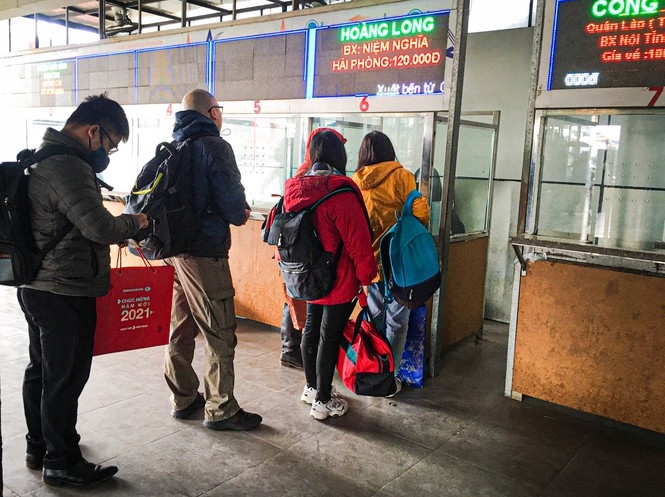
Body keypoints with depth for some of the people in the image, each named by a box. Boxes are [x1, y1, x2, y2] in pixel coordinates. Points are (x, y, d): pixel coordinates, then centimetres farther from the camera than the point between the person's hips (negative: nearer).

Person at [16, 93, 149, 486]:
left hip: (37, 287, 11)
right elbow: (101, 227, -28)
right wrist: (134, 223, -9)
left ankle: (39, 448, 36)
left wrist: (118, 228, 5)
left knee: (41, 371, 20)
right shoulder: (68, 167, -22)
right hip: (65, 293, -11)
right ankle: (61, 462, 17)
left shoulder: (43, 158, 12)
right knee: (66, 378, 3)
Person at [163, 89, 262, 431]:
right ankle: (220, 410, 9)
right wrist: (241, 215, 5)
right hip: (204, 252, -9)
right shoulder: (213, 146, -12)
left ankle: (184, 399, 28)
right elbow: (232, 200, -18)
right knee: (221, 334, 0)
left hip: (174, 248, 9)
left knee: (181, 328, 16)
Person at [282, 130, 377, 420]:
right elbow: (358, 240, -20)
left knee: (311, 329, 19)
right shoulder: (340, 192, -21)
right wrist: (366, 276, -8)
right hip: (339, 281, -7)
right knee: (330, 336, 3)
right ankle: (323, 401, 15)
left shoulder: (294, 189, 2)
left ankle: (311, 388, 35)